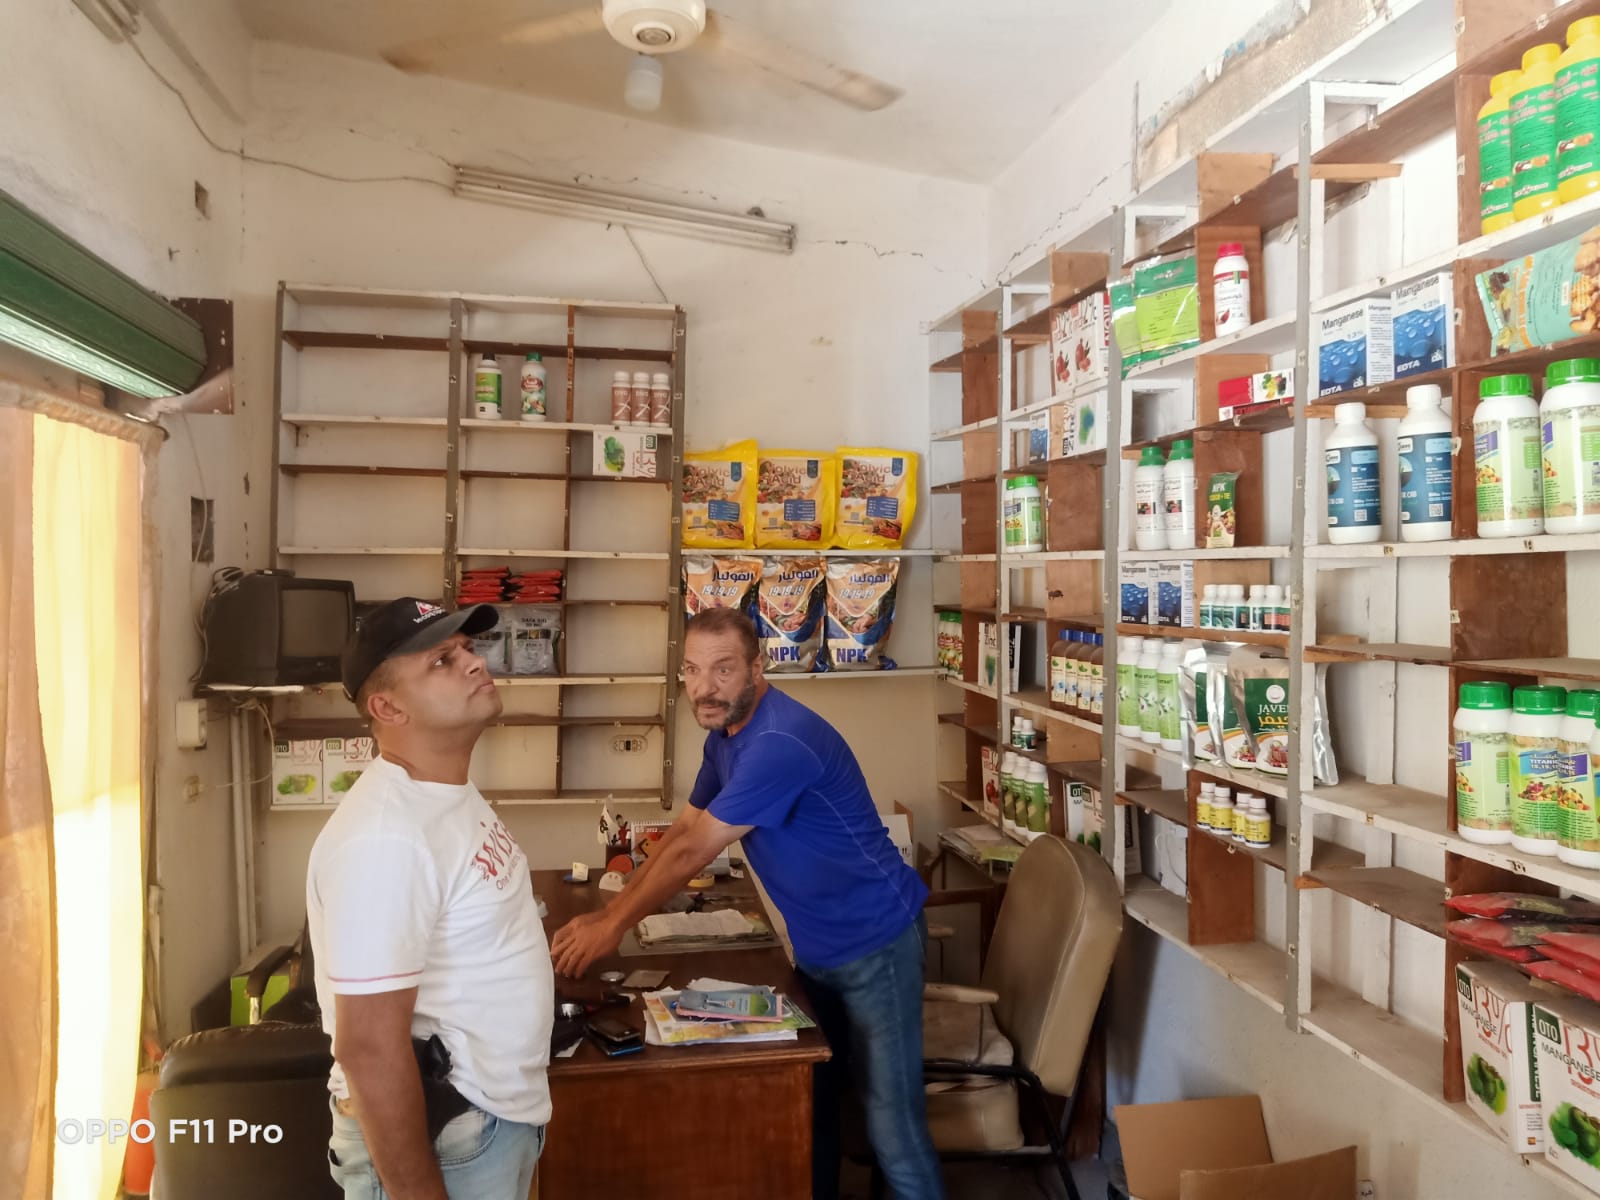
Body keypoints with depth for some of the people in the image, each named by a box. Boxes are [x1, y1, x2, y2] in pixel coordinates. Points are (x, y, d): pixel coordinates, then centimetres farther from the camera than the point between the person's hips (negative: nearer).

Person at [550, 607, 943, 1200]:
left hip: (876, 944, -9)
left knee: (892, 1124, -3)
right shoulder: (725, 734, 3)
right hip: (816, 946, 9)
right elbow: (681, 831, 10)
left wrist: (614, 924, -13)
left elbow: (693, 852, -24)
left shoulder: (781, 741, -29)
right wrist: (610, 913, 3)